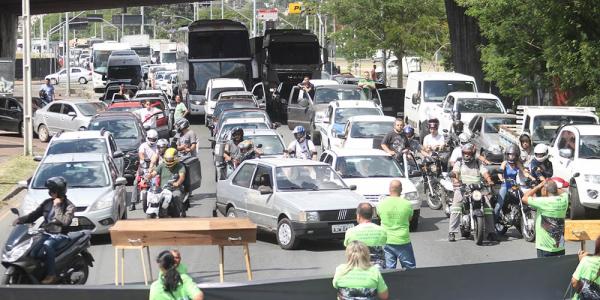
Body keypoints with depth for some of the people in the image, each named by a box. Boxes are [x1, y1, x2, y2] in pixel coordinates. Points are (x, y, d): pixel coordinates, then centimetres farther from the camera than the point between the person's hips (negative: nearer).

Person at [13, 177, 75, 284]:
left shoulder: (69, 206, -5)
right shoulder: (47, 203, 11)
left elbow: (65, 222, -22)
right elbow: (33, 216, 13)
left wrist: (57, 206, -17)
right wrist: (20, 220, -4)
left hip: (60, 236, -5)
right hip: (46, 234, 6)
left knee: (47, 245, -37)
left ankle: (51, 275, -29)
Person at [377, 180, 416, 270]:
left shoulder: (382, 204, -6)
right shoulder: (407, 204, -10)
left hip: (386, 241, 2)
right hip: (403, 241, -1)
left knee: (389, 269, 7)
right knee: (410, 269, 10)